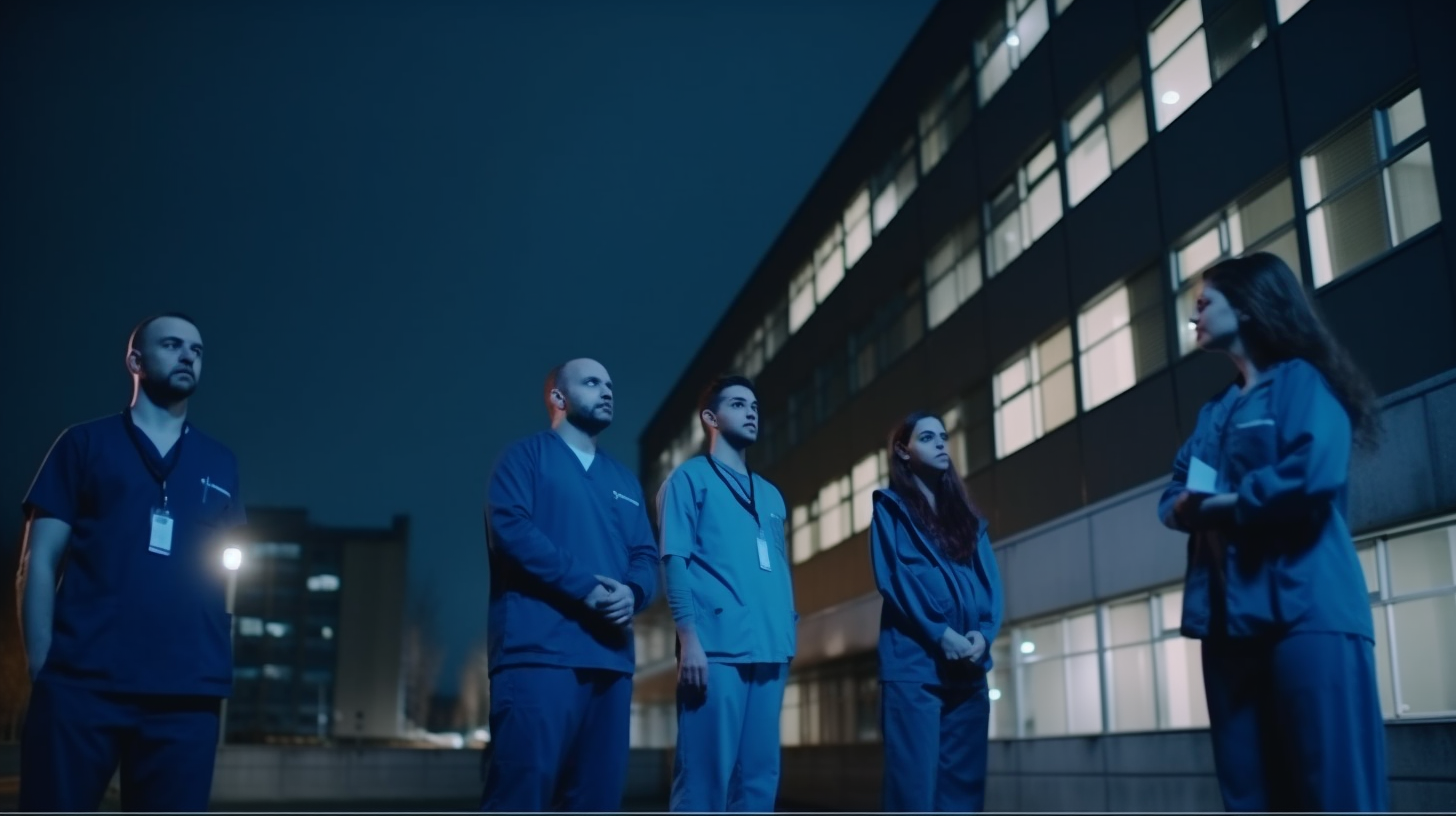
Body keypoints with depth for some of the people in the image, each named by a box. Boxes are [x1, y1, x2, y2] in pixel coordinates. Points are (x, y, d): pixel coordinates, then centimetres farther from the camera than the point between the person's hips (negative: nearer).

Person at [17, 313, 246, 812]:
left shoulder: (219, 464, 18)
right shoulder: (85, 444, 11)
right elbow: (39, 563, 6)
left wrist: (219, 673, 6)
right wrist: (42, 667, -5)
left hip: (185, 696, 2)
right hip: (81, 685, -2)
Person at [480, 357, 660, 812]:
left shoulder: (624, 480, 26)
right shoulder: (527, 455, 9)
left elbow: (646, 556, 17)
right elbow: (510, 527, -8)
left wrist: (633, 593, -8)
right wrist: (586, 587, -15)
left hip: (611, 657, 6)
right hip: (540, 651, -6)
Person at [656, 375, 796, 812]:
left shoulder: (770, 494, 25)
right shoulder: (691, 476, 6)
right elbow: (675, 561, -3)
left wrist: (787, 637, 11)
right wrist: (688, 639, -14)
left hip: (770, 651, 6)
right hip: (717, 648, -6)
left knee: (759, 775, 5)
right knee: (704, 774, -8)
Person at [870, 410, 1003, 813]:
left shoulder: (966, 515, 22)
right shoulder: (891, 507, 8)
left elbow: (989, 578, 11)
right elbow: (893, 577, -5)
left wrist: (984, 632, -7)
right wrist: (941, 633, -14)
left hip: (968, 666, 5)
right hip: (913, 662, -5)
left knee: (963, 780, 3)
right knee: (914, 779, -9)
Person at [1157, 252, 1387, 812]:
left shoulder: (1301, 380, 0)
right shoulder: (1215, 410, 24)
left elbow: (1315, 473, -18)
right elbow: (1176, 494, 18)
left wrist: (1229, 503, -6)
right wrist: (1183, 508, -5)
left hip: (1305, 611, -8)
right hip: (1231, 618, 8)